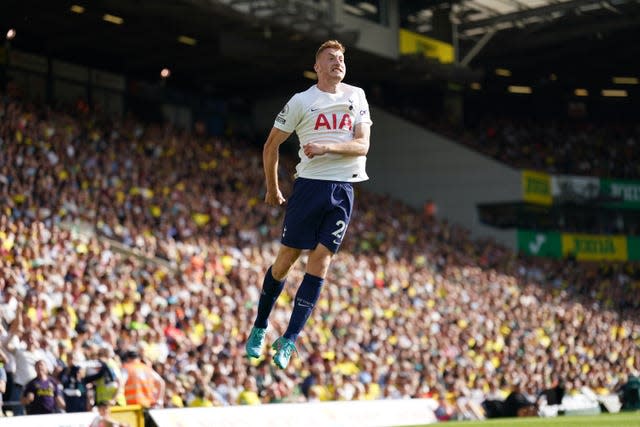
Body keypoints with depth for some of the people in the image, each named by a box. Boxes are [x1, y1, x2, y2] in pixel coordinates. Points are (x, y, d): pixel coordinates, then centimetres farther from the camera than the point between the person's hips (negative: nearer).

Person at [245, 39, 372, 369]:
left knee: (320, 261, -5)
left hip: (343, 190, 2)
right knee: (286, 258, 0)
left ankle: (289, 339, -3)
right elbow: (271, 145, 8)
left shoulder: (357, 97, 9)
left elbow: (362, 145, -1)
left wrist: (326, 147, -16)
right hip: (310, 184, -2)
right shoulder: (302, 101, 1)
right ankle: (260, 327, 19)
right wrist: (272, 189, 10)